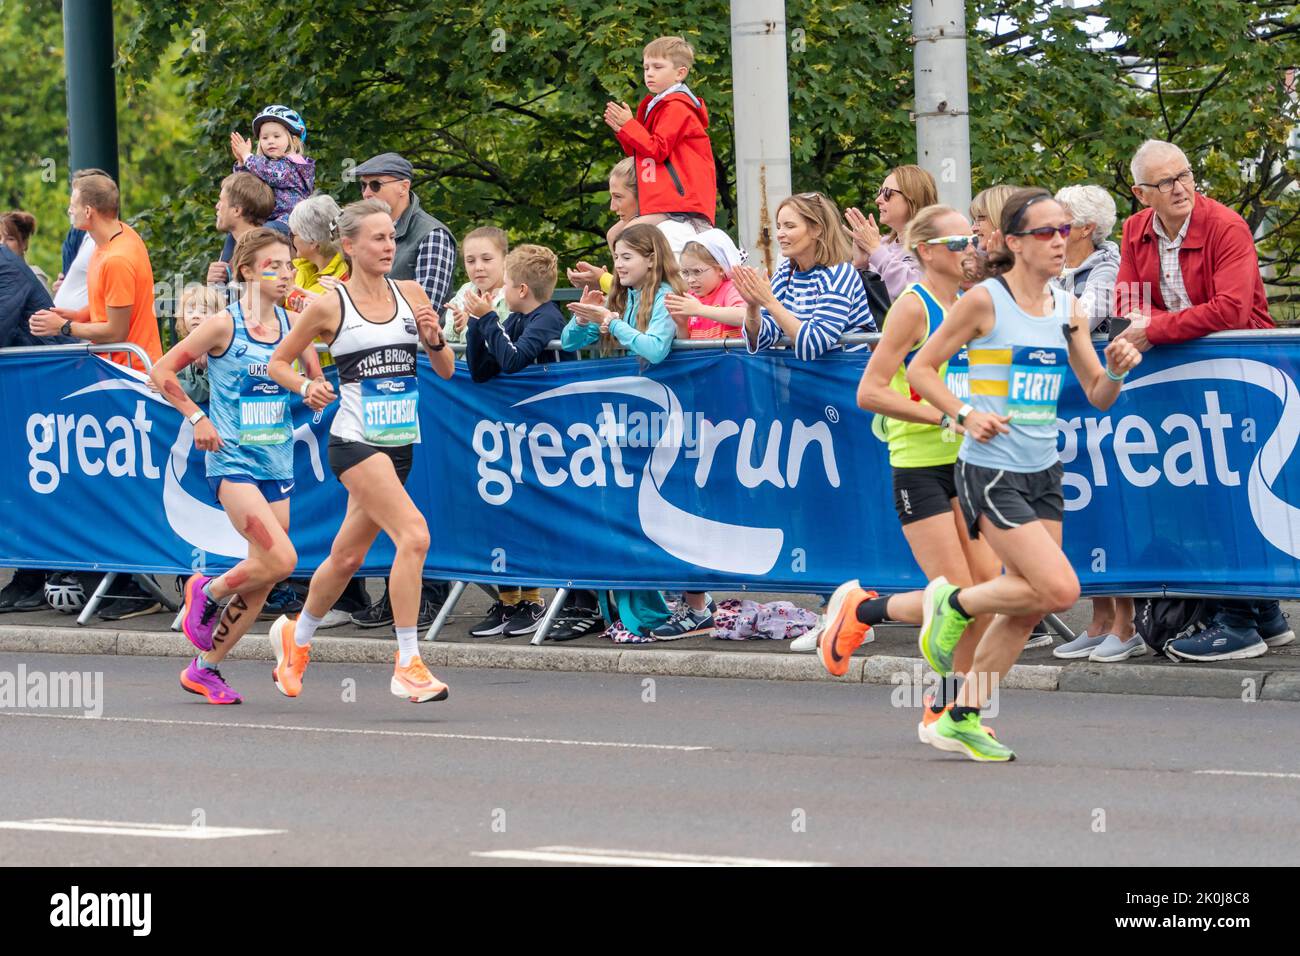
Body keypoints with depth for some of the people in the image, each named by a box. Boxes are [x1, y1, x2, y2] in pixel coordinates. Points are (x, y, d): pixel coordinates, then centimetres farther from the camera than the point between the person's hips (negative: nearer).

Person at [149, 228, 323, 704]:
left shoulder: (292, 324, 5)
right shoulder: (224, 325, -9)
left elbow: (316, 380, 15)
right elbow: (161, 371, -3)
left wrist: (317, 393, -8)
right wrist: (198, 417, -10)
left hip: (277, 463, 6)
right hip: (233, 462, -6)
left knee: (262, 581, 4)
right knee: (280, 560, -20)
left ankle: (205, 669, 18)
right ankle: (207, 591, 8)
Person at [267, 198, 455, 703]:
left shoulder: (410, 294, 7)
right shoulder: (329, 306, -5)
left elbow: (446, 370, 10)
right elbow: (278, 362, 6)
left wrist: (435, 339, -10)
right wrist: (305, 387, -14)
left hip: (400, 442, 6)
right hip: (355, 440, -6)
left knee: (348, 557, 15)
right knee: (413, 533, -24)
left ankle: (297, 635, 40)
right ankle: (407, 665, -21)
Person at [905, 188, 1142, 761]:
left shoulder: (1067, 310, 7)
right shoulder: (985, 301, -10)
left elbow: (1098, 396, 12)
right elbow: (920, 369, -3)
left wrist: (1117, 371, -9)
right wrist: (965, 415, -16)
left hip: (1043, 474, 7)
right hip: (990, 472, -7)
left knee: (1026, 608, 6)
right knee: (1060, 590, -17)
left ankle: (961, 722, 18)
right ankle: (953, 605, 7)